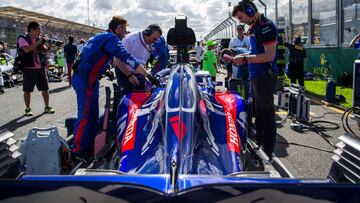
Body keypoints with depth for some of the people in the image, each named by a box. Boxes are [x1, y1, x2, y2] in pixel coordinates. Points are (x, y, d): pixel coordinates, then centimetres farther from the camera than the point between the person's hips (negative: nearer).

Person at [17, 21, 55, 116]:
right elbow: (27, 49, -22)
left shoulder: (39, 39, 12)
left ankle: (47, 107, 16)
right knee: (27, 90, 3)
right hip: (29, 69, -5)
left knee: (45, 88, 6)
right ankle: (27, 109, 15)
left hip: (41, 68, 5)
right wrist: (38, 42, -20)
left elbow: (45, 50, 8)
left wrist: (50, 45, -12)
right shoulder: (22, 38, -6)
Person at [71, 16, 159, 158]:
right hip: (86, 79, -10)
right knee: (86, 115, -4)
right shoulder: (111, 39, -12)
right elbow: (127, 58, -23)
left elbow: (118, 59, 23)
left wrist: (129, 75, 23)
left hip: (81, 76, 10)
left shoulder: (102, 37, 19)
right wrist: (148, 76, -24)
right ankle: (77, 150, 4)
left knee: (92, 114, 16)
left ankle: (88, 146, 26)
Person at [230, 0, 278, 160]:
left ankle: (267, 153, 5)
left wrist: (245, 59, -17)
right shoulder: (253, 28, 15)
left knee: (266, 114, -4)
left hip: (265, 76, -10)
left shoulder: (266, 26, -14)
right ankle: (258, 145, 31)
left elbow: (269, 56, -21)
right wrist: (241, 56, 8)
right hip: (255, 75, 10)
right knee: (257, 112, 17)